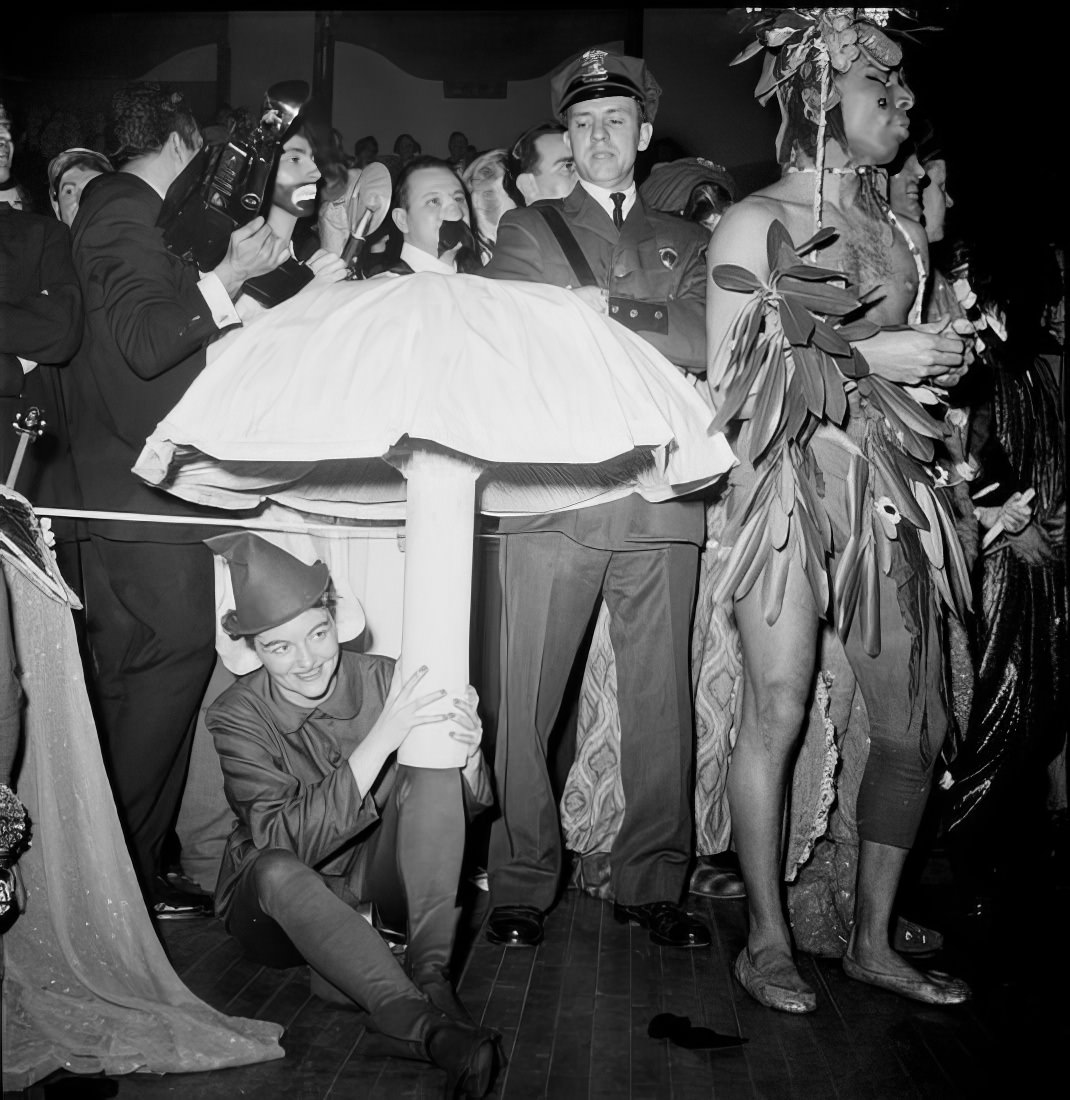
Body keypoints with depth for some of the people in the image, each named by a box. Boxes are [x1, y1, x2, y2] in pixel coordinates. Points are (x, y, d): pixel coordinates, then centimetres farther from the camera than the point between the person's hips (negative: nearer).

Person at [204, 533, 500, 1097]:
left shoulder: (383, 681, -11)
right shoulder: (238, 715, -16)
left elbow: (472, 803, -5)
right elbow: (290, 843, -30)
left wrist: (468, 751, -30)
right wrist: (381, 738, -37)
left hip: (376, 880, 3)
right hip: (281, 902, -2)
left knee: (434, 766, -22)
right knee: (279, 871, -38)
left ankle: (431, 975, -27)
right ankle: (421, 1022, -40)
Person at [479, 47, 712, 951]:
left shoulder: (682, 242, 21)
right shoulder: (527, 230, 15)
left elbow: (709, 342, 3)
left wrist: (609, 309, -8)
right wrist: (656, 330, -7)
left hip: (661, 496, 2)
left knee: (661, 698, 4)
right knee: (527, 698, -2)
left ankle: (653, 884, 15)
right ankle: (523, 885, 10)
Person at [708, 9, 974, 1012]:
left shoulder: (901, 231, 16)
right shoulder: (753, 221, 1)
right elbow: (727, 382, -4)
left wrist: (942, 363, 4)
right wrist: (860, 354, -9)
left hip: (886, 483, 5)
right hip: (789, 478, -5)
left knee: (912, 724, 2)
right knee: (777, 712, -7)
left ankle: (873, 939, 19)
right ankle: (767, 941, 11)